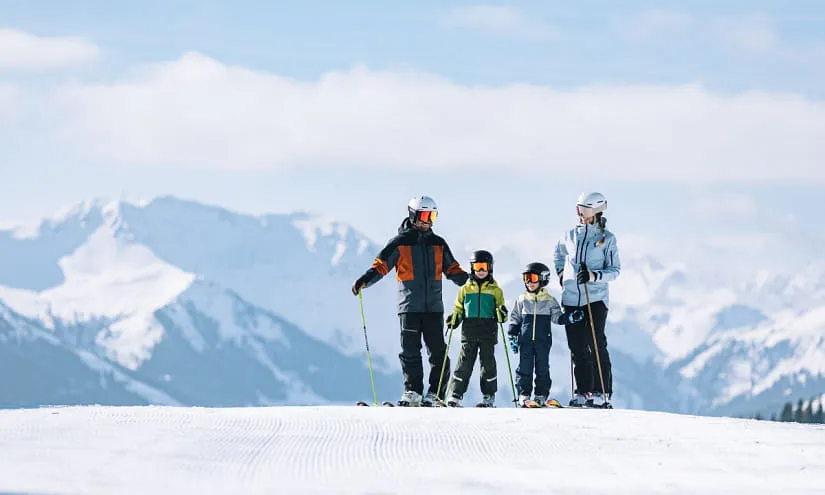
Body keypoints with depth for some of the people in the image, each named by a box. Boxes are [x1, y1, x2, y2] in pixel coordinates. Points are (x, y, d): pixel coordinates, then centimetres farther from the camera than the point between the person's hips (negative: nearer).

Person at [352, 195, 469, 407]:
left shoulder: (438, 244, 15)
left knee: (438, 352, -1)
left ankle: (435, 394, 3)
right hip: (410, 307, -3)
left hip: (434, 306, 3)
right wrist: (364, 280, -18)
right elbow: (381, 266, -2)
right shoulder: (400, 242, 3)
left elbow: (452, 269, 19)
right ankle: (412, 392, 2)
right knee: (410, 351, -4)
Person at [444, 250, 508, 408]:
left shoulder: (495, 290, 9)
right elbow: (459, 308, 16)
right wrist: (454, 319, -2)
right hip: (469, 331, 1)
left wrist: (501, 314, -12)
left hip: (488, 332, -1)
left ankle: (489, 396, 6)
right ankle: (456, 394, -2)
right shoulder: (466, 289, 12)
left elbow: (500, 308, 10)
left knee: (488, 362, 1)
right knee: (465, 362, -3)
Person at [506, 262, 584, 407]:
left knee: (542, 369, 2)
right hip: (525, 340, 1)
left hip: (543, 341, 0)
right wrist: (512, 337, 6)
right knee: (524, 368, -3)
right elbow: (514, 319, 12)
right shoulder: (522, 300, 6)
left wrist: (571, 317, -10)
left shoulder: (550, 301, 4)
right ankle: (524, 395, 2)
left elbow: (557, 317, 7)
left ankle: (541, 396, 8)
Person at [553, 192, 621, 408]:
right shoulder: (571, 235, 9)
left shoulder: (607, 238, -2)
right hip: (571, 298, 4)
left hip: (596, 298, -4)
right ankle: (583, 391, 10)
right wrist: (561, 273, 17)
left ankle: (602, 392, -6)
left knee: (596, 344, -10)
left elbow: (615, 270, -3)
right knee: (577, 347, 4)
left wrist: (594, 276, -18)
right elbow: (558, 253, 30)